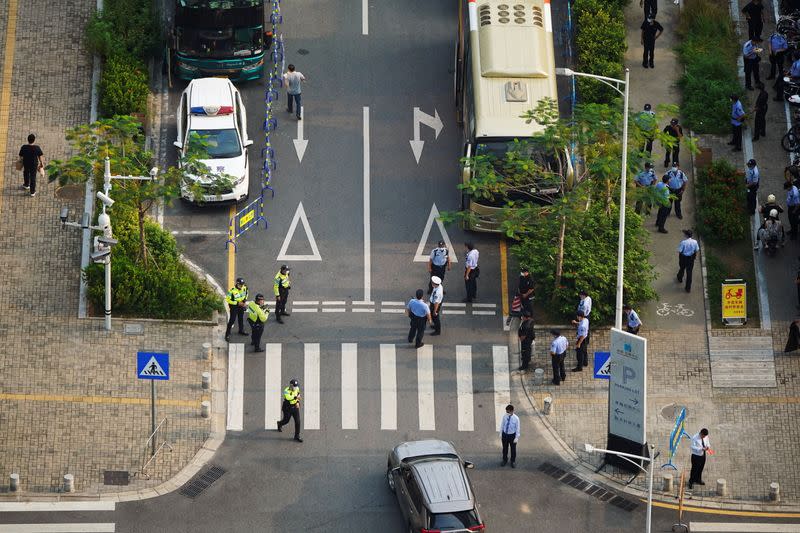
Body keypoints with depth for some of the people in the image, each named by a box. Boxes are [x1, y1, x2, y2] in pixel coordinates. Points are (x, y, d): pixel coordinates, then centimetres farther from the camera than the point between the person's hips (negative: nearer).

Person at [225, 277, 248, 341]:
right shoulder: (232, 290, -31)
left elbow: (246, 294, 11)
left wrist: (245, 301, -4)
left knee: (241, 318, 24)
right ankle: (227, 334, 8)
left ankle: (241, 330, 47)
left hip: (241, 305, 6)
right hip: (234, 306, -6)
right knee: (232, 320, -3)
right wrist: (237, 303, -25)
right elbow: (228, 299, -24)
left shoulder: (244, 288, -12)